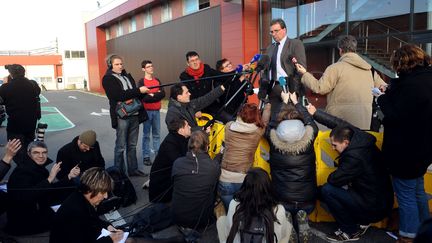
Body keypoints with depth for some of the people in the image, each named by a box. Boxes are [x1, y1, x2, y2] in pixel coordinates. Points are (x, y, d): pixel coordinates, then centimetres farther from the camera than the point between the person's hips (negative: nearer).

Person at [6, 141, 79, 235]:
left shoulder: (39, 167, 3)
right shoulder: (23, 171, -22)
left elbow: (51, 189, 7)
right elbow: (26, 198, -36)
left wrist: (69, 176, -3)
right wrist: (49, 179, -37)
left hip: (37, 211, 8)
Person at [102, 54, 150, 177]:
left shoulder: (127, 76, 17)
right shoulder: (108, 79, -3)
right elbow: (119, 95, -17)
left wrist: (143, 92, 2)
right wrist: (138, 90, -18)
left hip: (134, 114, 6)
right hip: (121, 116, -6)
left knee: (132, 145, 12)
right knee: (121, 146, 0)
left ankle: (133, 169, 22)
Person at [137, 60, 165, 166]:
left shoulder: (157, 80, 11)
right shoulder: (141, 82, -5)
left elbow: (163, 94, 2)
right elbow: (144, 97, -15)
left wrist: (152, 95, -10)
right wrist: (156, 95, -8)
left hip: (156, 111, 5)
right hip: (147, 111, -5)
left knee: (157, 134, 9)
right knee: (146, 134, 0)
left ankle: (158, 154, 17)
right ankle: (146, 157, 5)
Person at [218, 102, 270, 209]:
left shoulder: (228, 127, -5)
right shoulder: (258, 131, -7)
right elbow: (265, 120, 14)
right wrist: (268, 104, 31)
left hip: (225, 179, 1)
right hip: (244, 181, -1)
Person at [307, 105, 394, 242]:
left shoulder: (355, 157, -30)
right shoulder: (360, 138, -7)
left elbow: (334, 179, -20)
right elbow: (339, 123, 4)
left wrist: (330, 177, 3)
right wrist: (315, 113, 5)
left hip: (374, 208, -9)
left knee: (326, 190, -15)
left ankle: (351, 231, 2)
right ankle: (360, 222, 18)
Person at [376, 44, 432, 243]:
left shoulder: (412, 83, -24)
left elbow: (394, 116, -23)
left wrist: (383, 98, -6)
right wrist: (391, 94, 3)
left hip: (406, 151, -10)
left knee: (405, 195, 3)